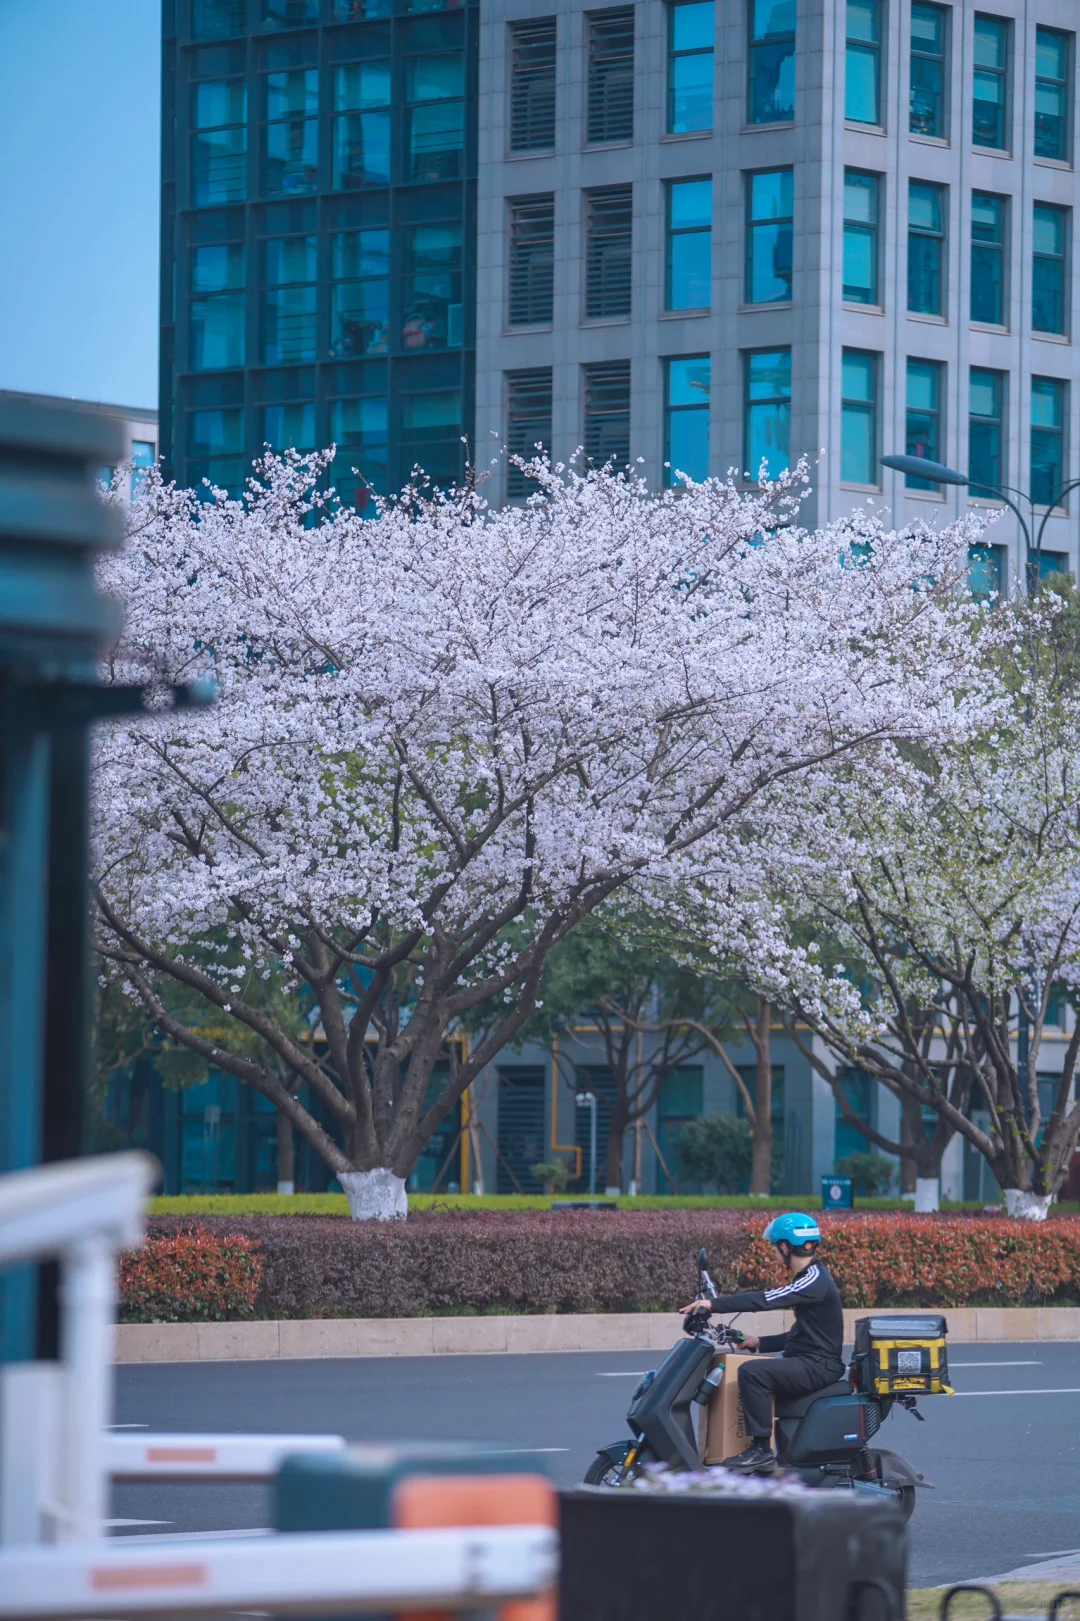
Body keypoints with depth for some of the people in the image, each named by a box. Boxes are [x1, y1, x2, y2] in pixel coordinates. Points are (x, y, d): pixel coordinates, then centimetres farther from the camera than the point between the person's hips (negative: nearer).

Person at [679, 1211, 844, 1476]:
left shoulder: (815, 1282, -17)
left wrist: (714, 1304, -27)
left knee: (751, 1372, -27)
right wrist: (760, 1342, 15)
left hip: (818, 1366, -11)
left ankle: (761, 1449, -24)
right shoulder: (809, 1278, 16)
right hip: (807, 1362, 11)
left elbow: (767, 1300, -27)